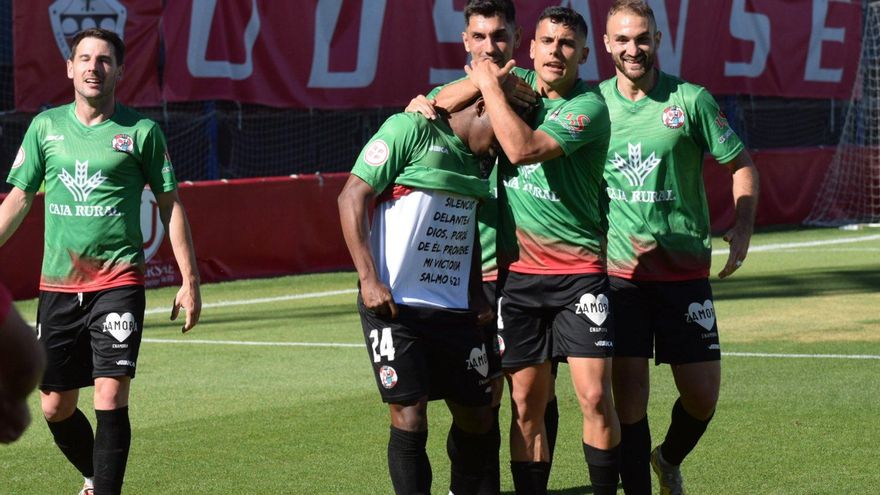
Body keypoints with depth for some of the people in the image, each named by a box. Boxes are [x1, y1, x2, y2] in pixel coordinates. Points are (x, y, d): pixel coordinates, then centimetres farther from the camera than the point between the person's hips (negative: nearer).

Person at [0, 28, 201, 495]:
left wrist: (189, 281, 0)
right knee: (56, 408, 9)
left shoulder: (141, 131, -1)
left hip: (118, 283, -3)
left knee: (111, 398, -15)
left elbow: (170, 205, 4)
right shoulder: (45, 126, 7)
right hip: (57, 284, 3)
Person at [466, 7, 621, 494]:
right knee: (526, 407, 3)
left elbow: (523, 148, -24)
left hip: (579, 271, -4)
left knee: (595, 397, -10)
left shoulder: (588, 106, -11)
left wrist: (489, 85, -14)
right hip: (518, 272, 4)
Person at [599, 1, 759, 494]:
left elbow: (741, 162, 5)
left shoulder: (691, 99, -1)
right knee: (629, 394, -5)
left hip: (686, 270, 0)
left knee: (703, 395, 3)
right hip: (618, 271, 0)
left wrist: (744, 227, -7)